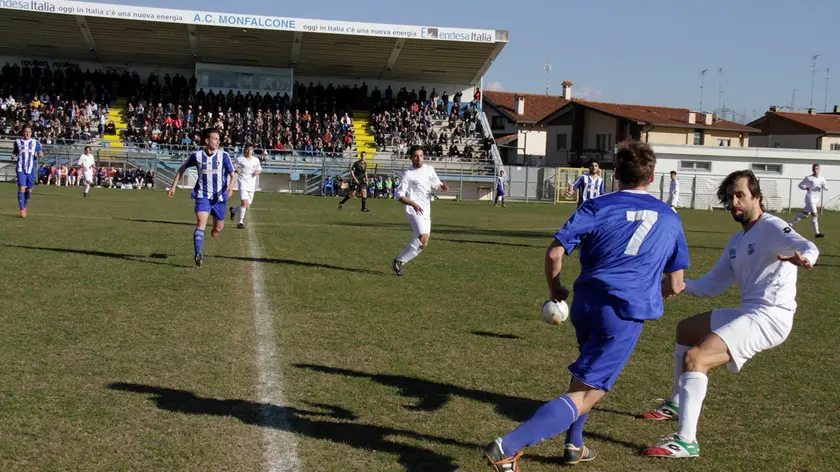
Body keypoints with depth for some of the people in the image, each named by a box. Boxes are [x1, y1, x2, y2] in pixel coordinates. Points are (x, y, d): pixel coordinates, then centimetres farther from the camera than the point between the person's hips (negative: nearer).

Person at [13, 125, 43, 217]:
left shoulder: (35, 143, 6)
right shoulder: (18, 142, 7)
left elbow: (40, 153, 6)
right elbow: (14, 152, 16)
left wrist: (40, 155, -17)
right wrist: (14, 156, -7)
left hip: (31, 169, 1)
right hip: (21, 169, -1)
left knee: (29, 190, 8)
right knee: (21, 188, -13)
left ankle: (25, 206, 31)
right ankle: (22, 210, -10)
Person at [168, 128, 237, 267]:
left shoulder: (224, 156, -6)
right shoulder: (197, 155, -4)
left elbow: (233, 175, -3)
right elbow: (182, 169, 13)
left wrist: (230, 186, -24)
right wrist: (174, 186, 11)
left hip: (219, 197, 1)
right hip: (202, 195, -1)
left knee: (218, 228, 11)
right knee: (201, 223, -20)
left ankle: (216, 229, 50)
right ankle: (199, 255, -23)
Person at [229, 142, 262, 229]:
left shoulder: (256, 160, 11)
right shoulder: (240, 159, 1)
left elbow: (260, 170, 19)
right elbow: (235, 170, 6)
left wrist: (257, 172, -4)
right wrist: (236, 170, -18)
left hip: (252, 185, 4)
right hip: (243, 183, -4)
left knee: (247, 206, 8)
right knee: (244, 203, -20)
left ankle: (233, 210, 36)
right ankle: (241, 222, -11)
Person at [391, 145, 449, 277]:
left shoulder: (429, 169, 10)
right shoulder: (408, 174, -8)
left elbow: (436, 184, 22)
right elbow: (398, 194, -10)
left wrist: (443, 186, -3)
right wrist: (413, 203, -26)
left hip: (426, 211, 7)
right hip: (414, 210, -7)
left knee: (423, 243, 6)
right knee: (423, 240, -23)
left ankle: (399, 262, 18)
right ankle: (398, 261, -11)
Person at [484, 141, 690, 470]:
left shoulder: (598, 207, 3)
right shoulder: (670, 219, 10)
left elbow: (555, 252, -8)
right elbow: (675, 286, 13)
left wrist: (555, 290, 9)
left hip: (586, 303, 3)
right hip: (626, 315, -2)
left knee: (590, 376, 32)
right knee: (583, 396, -4)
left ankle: (574, 445, 36)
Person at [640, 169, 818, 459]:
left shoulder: (771, 227, -8)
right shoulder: (736, 242, 19)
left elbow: (807, 247, -27)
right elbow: (711, 285, 20)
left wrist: (802, 258, -52)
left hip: (770, 315, -10)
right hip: (748, 312, 10)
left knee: (694, 357, -25)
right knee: (686, 329, 28)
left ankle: (686, 441, -25)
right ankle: (676, 405, 39)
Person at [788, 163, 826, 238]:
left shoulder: (821, 179, 10)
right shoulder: (808, 178, -3)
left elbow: (826, 188, 14)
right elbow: (800, 185, 3)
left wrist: (824, 186, -11)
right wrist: (806, 188, -18)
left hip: (817, 200, 6)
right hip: (810, 199, -6)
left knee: (805, 214, 14)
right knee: (815, 215, -13)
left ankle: (790, 223, 27)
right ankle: (817, 233, -12)